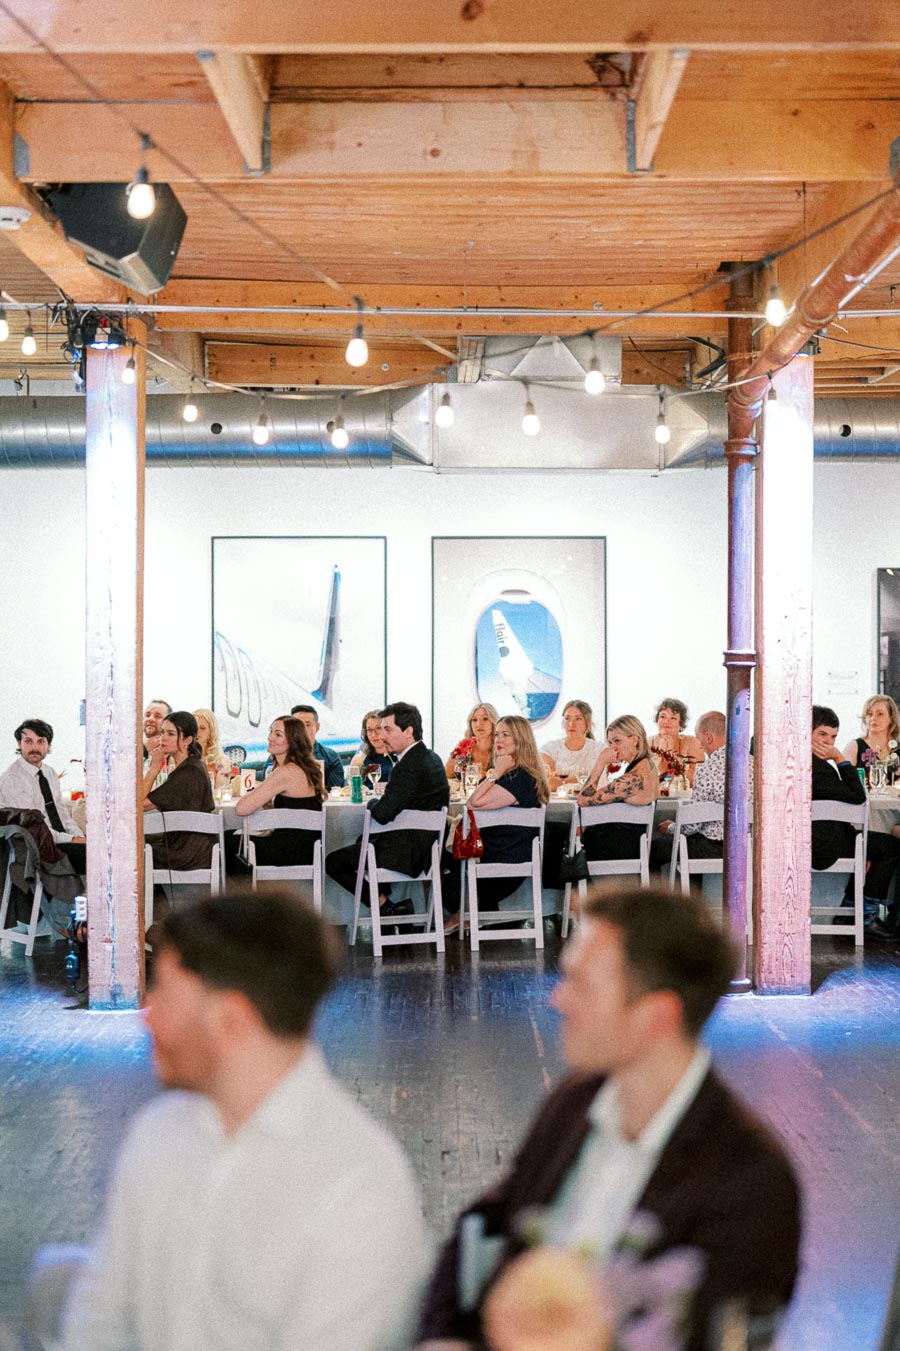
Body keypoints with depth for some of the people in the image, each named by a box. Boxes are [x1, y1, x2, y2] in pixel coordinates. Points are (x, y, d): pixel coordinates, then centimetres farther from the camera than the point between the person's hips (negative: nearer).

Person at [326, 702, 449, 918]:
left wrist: (372, 802, -6)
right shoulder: (432, 758, 7)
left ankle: (386, 906, 4)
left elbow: (382, 813, -28)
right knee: (363, 840, 33)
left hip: (407, 854, -10)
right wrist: (381, 801, 5)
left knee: (333, 861, 3)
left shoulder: (408, 766, -25)